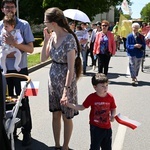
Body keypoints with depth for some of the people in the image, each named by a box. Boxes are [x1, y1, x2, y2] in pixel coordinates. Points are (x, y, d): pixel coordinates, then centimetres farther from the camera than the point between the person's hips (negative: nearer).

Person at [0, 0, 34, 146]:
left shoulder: (24, 25, -6)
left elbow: (30, 49, -9)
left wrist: (14, 43, -23)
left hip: (20, 69, -3)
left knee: (23, 101, 4)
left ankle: (26, 132, 17)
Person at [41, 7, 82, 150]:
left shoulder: (69, 38, -20)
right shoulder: (52, 36, 2)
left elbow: (71, 67, -22)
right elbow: (43, 58, 6)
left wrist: (66, 89, -25)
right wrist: (46, 39, -4)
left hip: (66, 81, -7)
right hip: (53, 80, 7)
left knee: (66, 117, 9)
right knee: (55, 115, 15)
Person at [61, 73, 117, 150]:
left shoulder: (110, 97, -8)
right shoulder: (91, 97, -13)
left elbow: (113, 109, 5)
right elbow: (82, 107, -4)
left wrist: (112, 116, -17)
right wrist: (68, 104, -12)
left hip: (107, 127, 3)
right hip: (95, 127, -3)